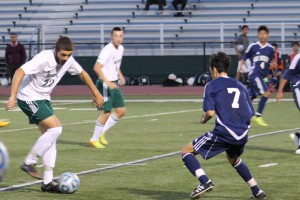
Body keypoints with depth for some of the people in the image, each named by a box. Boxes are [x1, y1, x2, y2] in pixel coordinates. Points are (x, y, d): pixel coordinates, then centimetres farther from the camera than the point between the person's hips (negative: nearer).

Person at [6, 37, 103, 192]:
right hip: (29, 98, -8)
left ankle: (47, 182, 6)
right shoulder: (44, 58, -27)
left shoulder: (68, 61, -4)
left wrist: (96, 93, 20)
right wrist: (13, 97, -44)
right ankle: (29, 163, -9)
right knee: (56, 128, -19)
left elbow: (82, 73, 17)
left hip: (43, 98, 8)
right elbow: (20, 72, -35)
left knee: (50, 137, 3)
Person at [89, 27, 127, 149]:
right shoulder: (107, 50, -19)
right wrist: (107, 82, -33)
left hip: (114, 84, 9)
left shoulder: (121, 49, 8)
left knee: (121, 111, 8)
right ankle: (94, 139, 4)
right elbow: (97, 68, -27)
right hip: (105, 84, -9)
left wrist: (120, 75, 7)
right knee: (106, 112, -9)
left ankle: (102, 132, 19)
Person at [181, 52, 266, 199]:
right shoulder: (240, 86, 17)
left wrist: (204, 119, 12)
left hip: (223, 132, -6)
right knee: (234, 159, 37)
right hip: (242, 135, 6)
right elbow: (250, 114, 14)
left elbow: (210, 112, -9)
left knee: (186, 151, 5)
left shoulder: (212, 86, 2)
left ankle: (205, 182, -15)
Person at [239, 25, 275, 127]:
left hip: (262, 76, 5)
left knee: (249, 97, 10)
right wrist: (241, 65, -9)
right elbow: (244, 57, 8)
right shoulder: (253, 46, -1)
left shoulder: (270, 49, 10)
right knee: (266, 93, -19)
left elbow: (271, 63, 15)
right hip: (254, 74, -5)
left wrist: (272, 65, -7)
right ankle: (258, 116, -12)